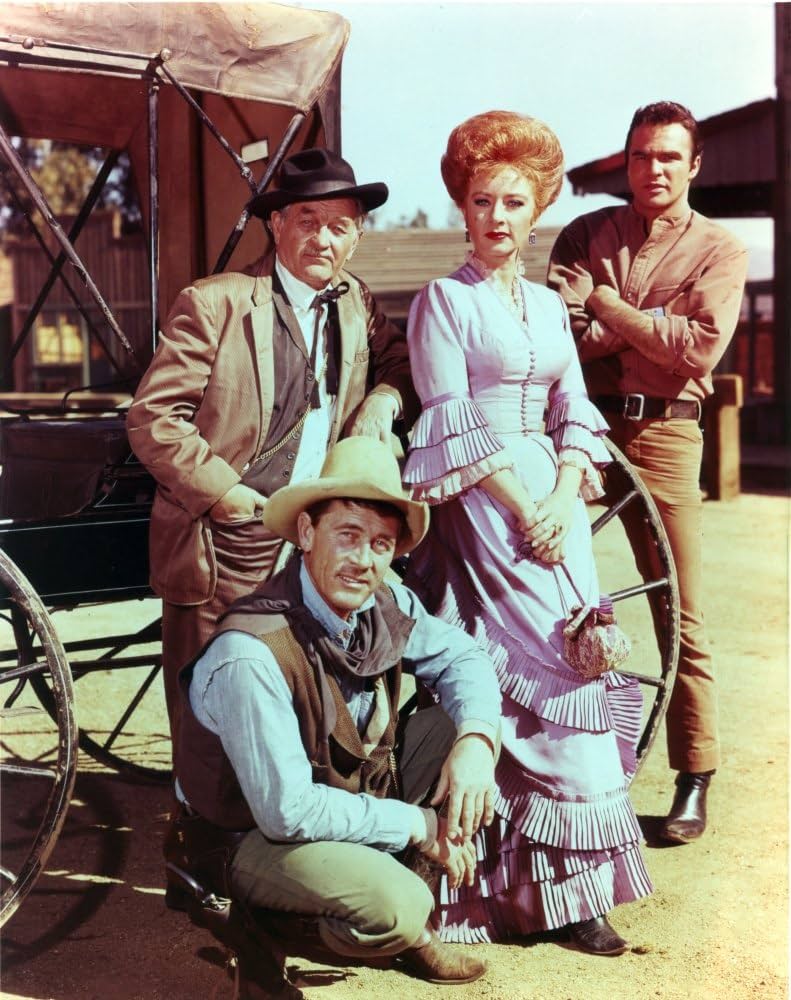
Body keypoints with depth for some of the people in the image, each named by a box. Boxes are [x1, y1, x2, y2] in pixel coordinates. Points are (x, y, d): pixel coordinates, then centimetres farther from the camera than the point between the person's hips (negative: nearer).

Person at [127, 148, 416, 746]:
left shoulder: (358, 305, 10)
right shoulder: (213, 304, -8)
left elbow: (403, 361, 24)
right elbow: (152, 418, -10)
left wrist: (385, 397, 2)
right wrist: (221, 490, -16)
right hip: (225, 548, -5)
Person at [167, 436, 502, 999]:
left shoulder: (386, 605, -12)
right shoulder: (250, 656, -32)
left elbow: (462, 657, 5)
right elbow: (288, 811, -30)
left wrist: (476, 741, -17)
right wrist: (417, 824, -21)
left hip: (355, 794, 8)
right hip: (257, 837, -8)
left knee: (458, 723, -5)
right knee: (397, 905, -31)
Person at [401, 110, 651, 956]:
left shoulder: (547, 305, 16)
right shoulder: (444, 300, 0)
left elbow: (575, 413, 11)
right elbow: (454, 424, -8)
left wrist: (563, 498, -6)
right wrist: (521, 506, -14)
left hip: (554, 500, 6)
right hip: (483, 503, -5)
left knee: (576, 664, 2)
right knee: (546, 674, -9)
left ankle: (572, 886, 10)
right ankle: (563, 882, 1)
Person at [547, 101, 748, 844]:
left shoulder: (720, 251, 8)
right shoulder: (587, 235, 13)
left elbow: (701, 346, -8)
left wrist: (614, 311, -4)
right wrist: (654, 323, -9)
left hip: (663, 430, -2)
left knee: (680, 616, 0)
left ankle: (694, 780, 11)